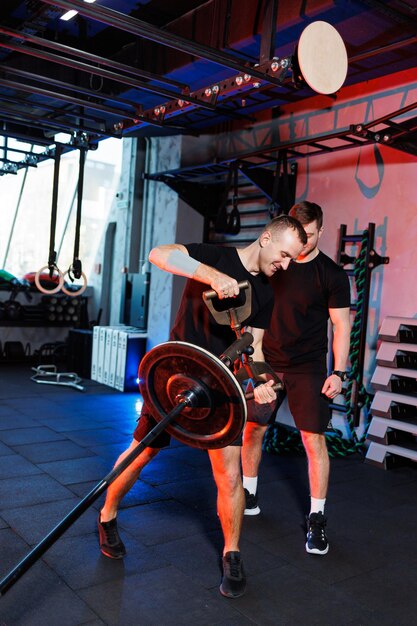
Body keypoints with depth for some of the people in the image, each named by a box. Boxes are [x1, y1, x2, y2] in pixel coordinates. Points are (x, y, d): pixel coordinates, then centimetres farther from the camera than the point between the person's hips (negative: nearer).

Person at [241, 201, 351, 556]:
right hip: (267, 363, 4)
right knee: (252, 430, 8)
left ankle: (317, 518, 9)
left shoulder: (332, 274, -5)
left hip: (308, 370, -3)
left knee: (314, 440, -5)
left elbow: (341, 325, -5)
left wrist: (338, 372, -12)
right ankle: (248, 495, 30)